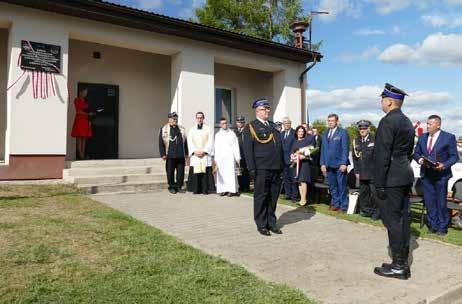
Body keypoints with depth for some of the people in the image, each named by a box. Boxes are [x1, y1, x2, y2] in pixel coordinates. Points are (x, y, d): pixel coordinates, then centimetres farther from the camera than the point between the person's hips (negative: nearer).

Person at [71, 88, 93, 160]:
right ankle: (80, 154, -9)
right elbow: (78, 111, -8)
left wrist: (89, 121, 8)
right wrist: (88, 114, -13)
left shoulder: (85, 101, 19)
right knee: (79, 137, -8)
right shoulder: (77, 100, -1)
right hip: (79, 120, -7)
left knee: (84, 138, 3)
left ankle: (83, 154, 3)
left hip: (86, 121, 7)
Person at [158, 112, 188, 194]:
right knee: (170, 172, 4)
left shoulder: (182, 129, 15)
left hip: (181, 156, 3)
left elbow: (185, 142, 17)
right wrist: (163, 154, -6)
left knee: (181, 172, 4)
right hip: (170, 156, -3)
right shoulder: (164, 129, 4)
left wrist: (186, 153, 12)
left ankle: (179, 187, 15)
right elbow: (161, 143, 1)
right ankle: (171, 187, 16)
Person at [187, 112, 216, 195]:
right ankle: (196, 189, 3)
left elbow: (210, 142, 0)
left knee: (206, 171, -7)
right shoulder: (192, 130, 15)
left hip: (205, 155, -2)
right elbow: (190, 142, 7)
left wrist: (204, 151, -11)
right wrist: (195, 151, -8)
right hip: (195, 155, 2)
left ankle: (205, 189, -2)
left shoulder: (208, 129, 8)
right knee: (195, 172, -3)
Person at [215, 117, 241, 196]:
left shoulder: (232, 133, 8)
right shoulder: (217, 135, 14)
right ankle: (223, 190, 3)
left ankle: (231, 190, -8)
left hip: (230, 156, -2)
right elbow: (216, 148, 13)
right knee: (221, 174, -1)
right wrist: (216, 159, 5)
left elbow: (235, 146, 6)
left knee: (231, 173, -8)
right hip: (220, 157, 2)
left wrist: (237, 157, -1)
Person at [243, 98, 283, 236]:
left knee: (273, 197, 12)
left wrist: (282, 165, 13)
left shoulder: (273, 126, 19)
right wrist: (252, 168, -14)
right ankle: (261, 224, 14)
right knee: (261, 197, 3)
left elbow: (279, 146, 20)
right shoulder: (251, 127, -1)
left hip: (276, 168, 6)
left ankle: (271, 222, 24)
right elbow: (248, 150, -8)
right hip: (261, 169, -6)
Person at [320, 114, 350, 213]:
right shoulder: (325, 133, 14)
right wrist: (323, 163, 8)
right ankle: (335, 204, 21)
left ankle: (343, 206, 10)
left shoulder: (343, 132, -2)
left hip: (339, 164, -5)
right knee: (332, 186, 10)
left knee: (342, 186, 1)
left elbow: (345, 149, -8)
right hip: (329, 164, 5)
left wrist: (344, 163, -15)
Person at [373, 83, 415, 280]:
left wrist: (379, 184, -18)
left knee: (392, 220, -3)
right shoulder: (407, 122, 15)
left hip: (391, 179, -10)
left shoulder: (387, 122, -15)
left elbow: (383, 155, -20)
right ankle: (403, 262, 23)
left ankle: (398, 266, 6)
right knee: (403, 218, 13)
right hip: (405, 176, 10)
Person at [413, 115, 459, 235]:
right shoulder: (422, 137, 10)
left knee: (441, 202, 5)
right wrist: (419, 160, -9)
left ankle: (442, 227, 19)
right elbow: (416, 153, 13)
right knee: (429, 201, 10)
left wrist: (444, 165, -21)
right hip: (426, 175, 4)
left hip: (440, 175, -4)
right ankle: (433, 225, 24)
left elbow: (454, 156, -5)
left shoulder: (449, 137, -4)